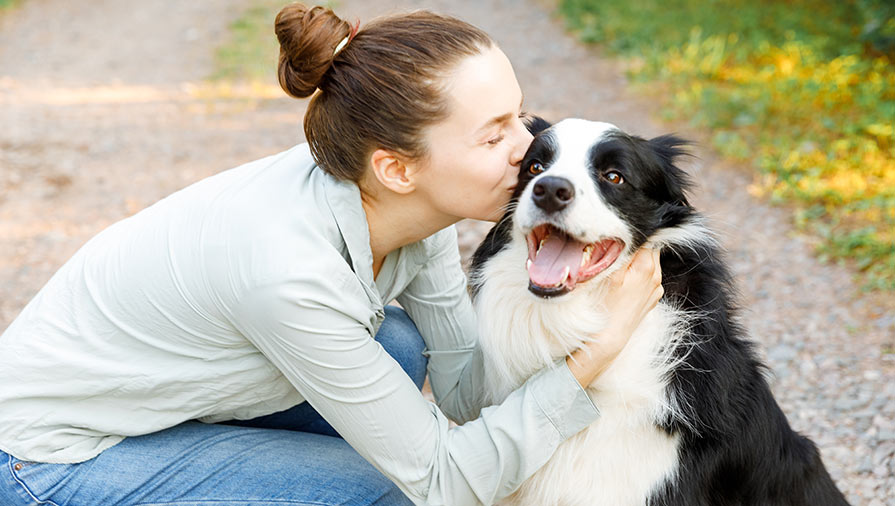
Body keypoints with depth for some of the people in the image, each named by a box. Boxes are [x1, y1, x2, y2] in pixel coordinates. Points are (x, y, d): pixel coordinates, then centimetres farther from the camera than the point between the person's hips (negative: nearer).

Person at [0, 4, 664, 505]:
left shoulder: (407, 203, -14)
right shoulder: (291, 270, -36)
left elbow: (466, 391, -5)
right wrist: (595, 354, -29)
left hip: (157, 386, 7)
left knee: (401, 344, 0)